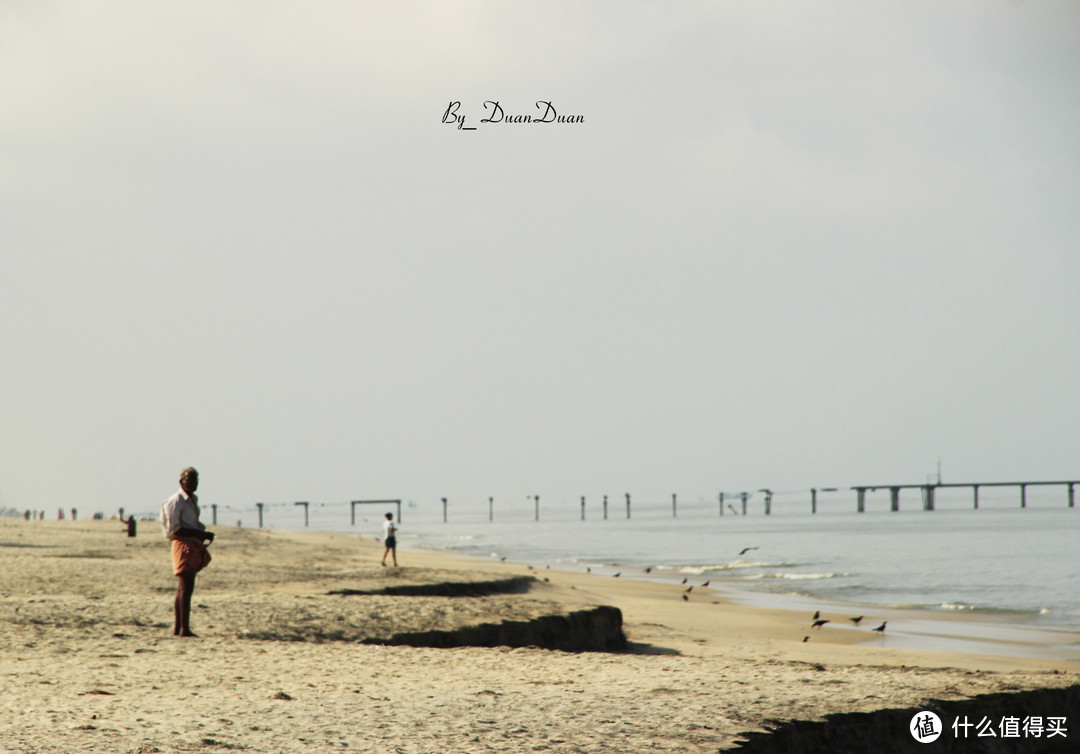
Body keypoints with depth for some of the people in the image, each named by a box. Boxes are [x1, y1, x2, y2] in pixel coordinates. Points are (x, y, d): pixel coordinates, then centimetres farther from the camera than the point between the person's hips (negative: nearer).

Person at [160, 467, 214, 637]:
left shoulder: (193, 500, 18)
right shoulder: (176, 501, -11)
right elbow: (174, 529, -17)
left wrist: (205, 534, 5)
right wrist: (200, 533, -21)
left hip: (194, 546, 10)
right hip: (184, 546, -10)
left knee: (183, 589, 12)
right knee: (186, 588, -13)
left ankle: (177, 627, 17)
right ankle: (184, 628, -14)